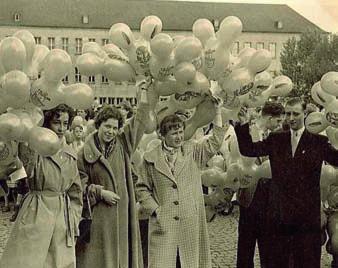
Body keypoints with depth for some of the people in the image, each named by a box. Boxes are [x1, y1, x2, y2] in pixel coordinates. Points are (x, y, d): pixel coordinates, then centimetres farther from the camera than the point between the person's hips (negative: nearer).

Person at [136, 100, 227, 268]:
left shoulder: (193, 151, 10)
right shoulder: (151, 158, 5)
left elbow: (214, 144, 0)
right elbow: (142, 188, 9)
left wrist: (218, 113, -5)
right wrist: (154, 209, -3)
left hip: (191, 223, 2)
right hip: (163, 225, -2)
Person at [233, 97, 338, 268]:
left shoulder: (318, 142, 0)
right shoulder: (276, 140, 7)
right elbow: (248, 149, 2)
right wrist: (243, 125, -10)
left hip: (307, 213, -2)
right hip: (279, 213, 2)